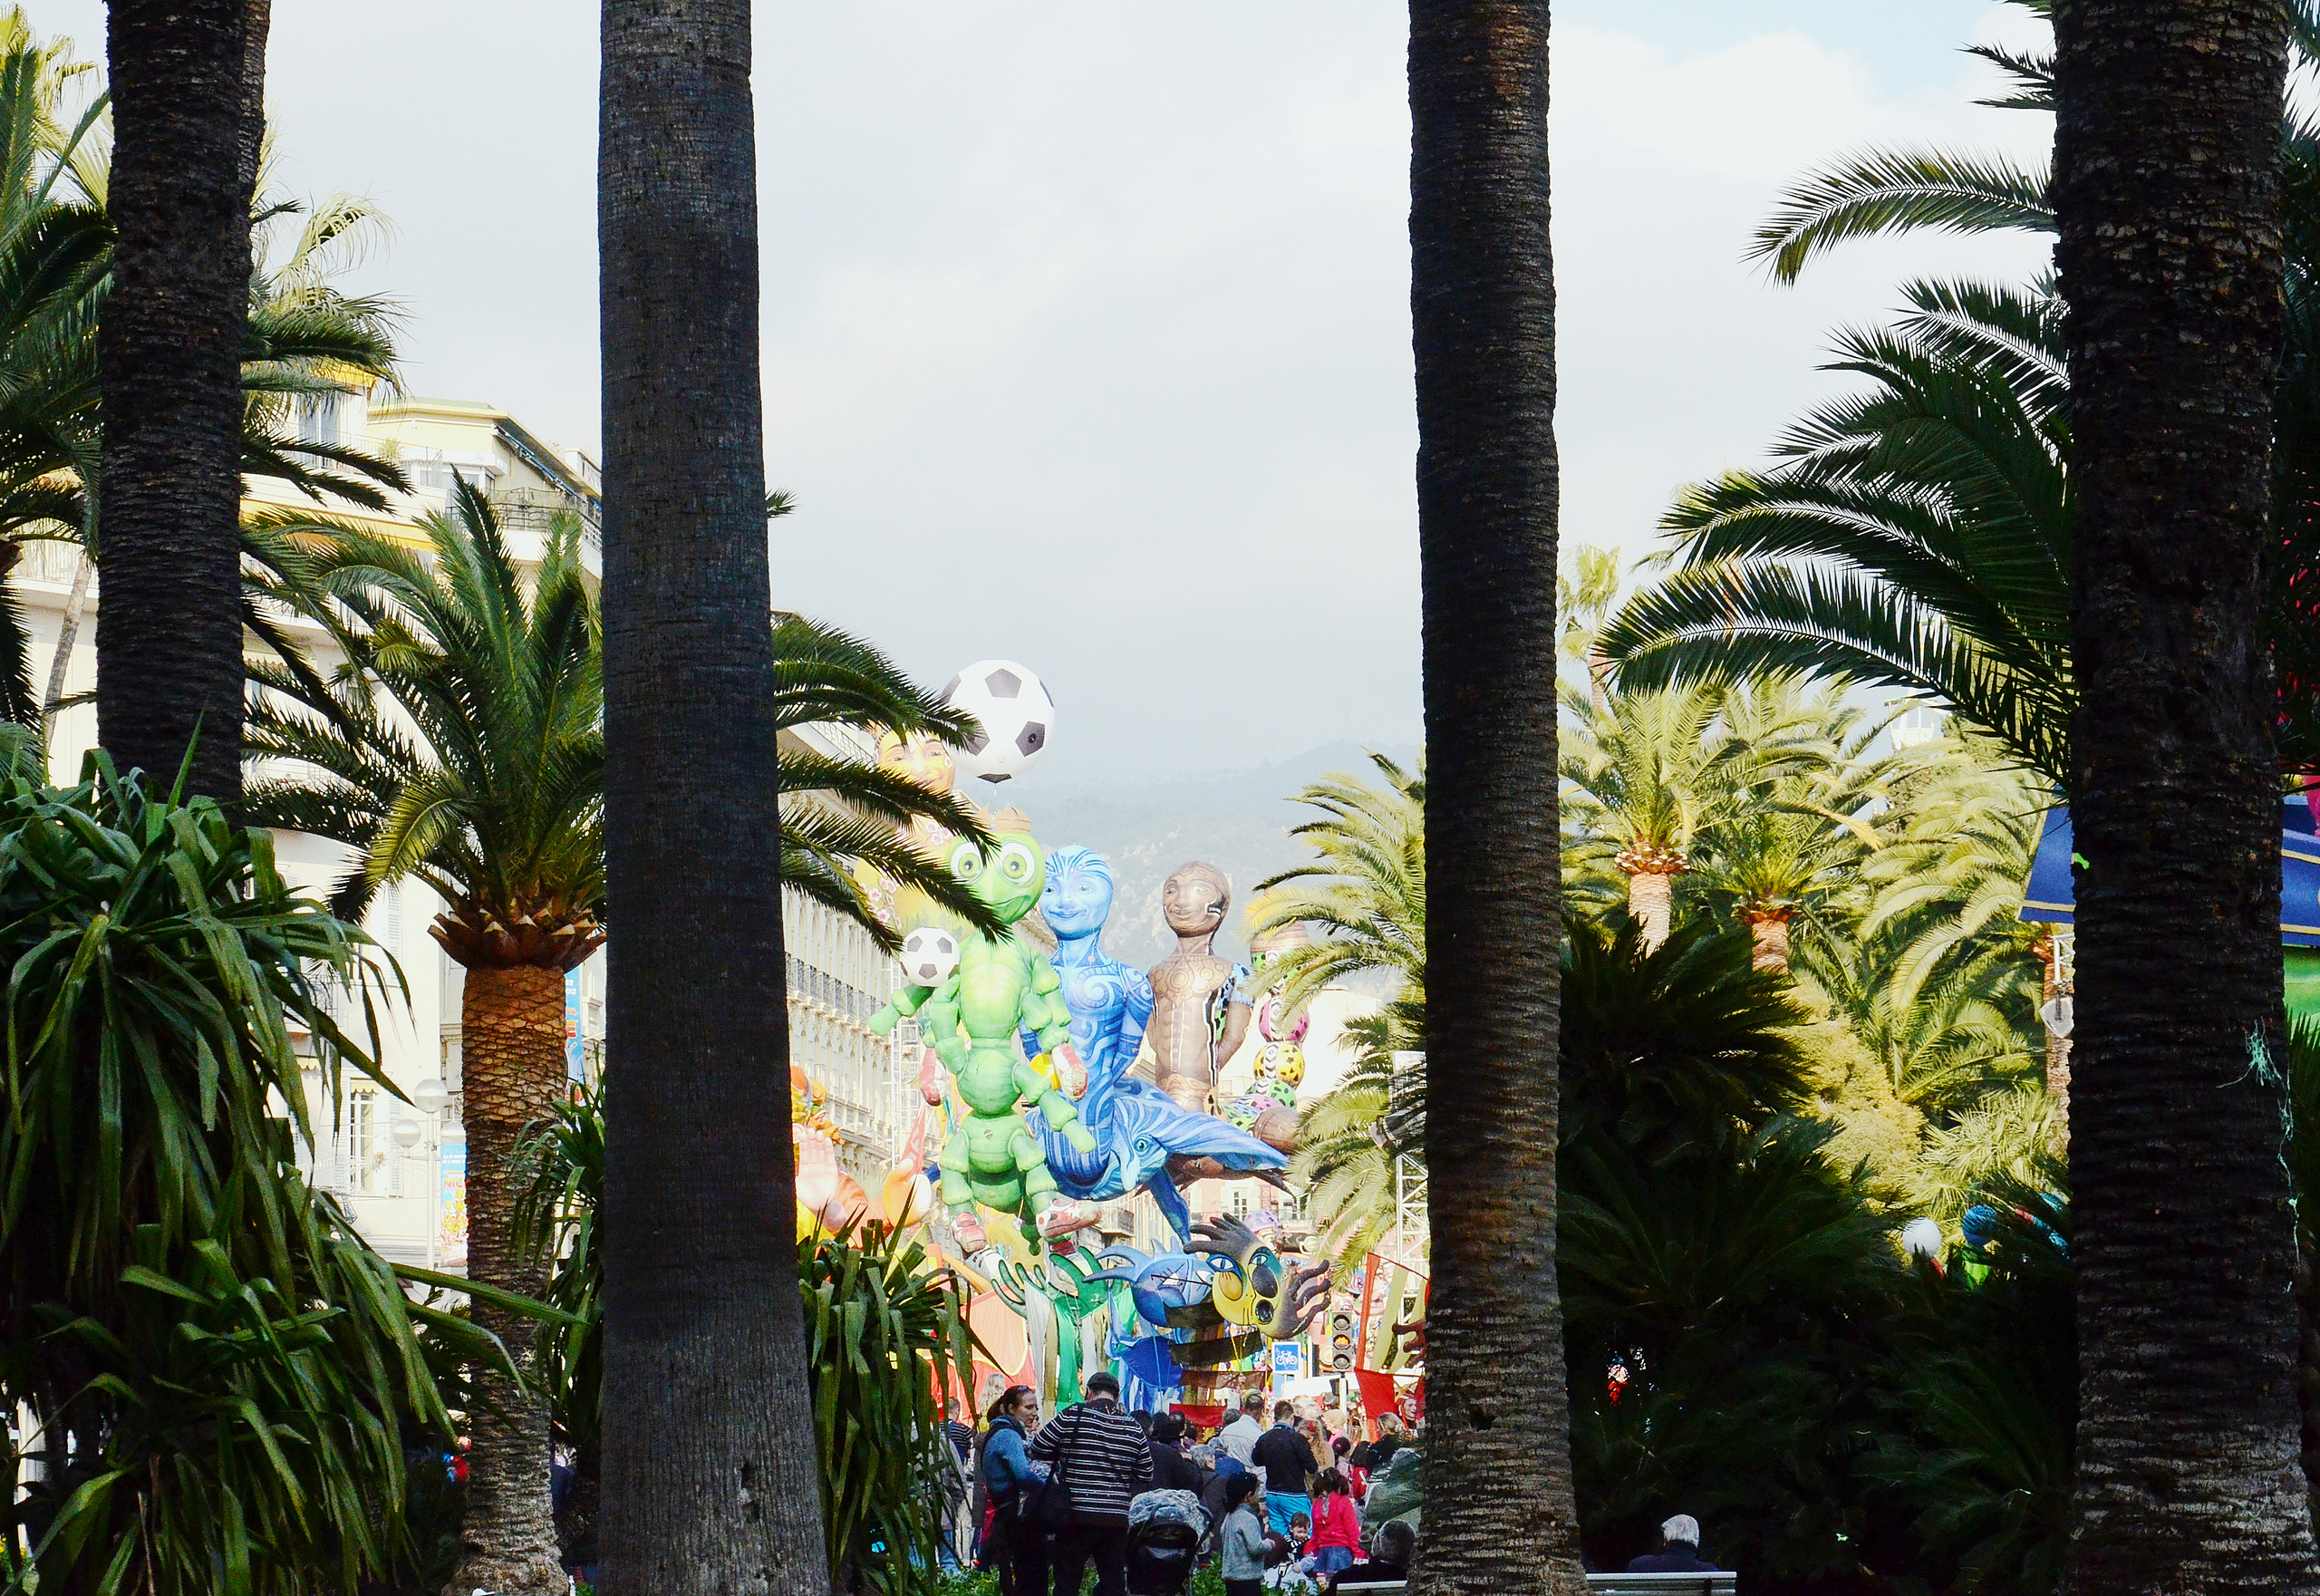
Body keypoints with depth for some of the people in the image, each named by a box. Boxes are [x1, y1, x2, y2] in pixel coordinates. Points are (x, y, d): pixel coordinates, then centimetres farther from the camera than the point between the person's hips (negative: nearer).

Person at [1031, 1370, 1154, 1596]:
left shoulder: (1073, 1417, -5)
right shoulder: (1134, 1429, 6)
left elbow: (1038, 1453, 0)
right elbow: (1145, 1477, 10)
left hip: (1076, 1516, -3)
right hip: (1118, 1518, 3)